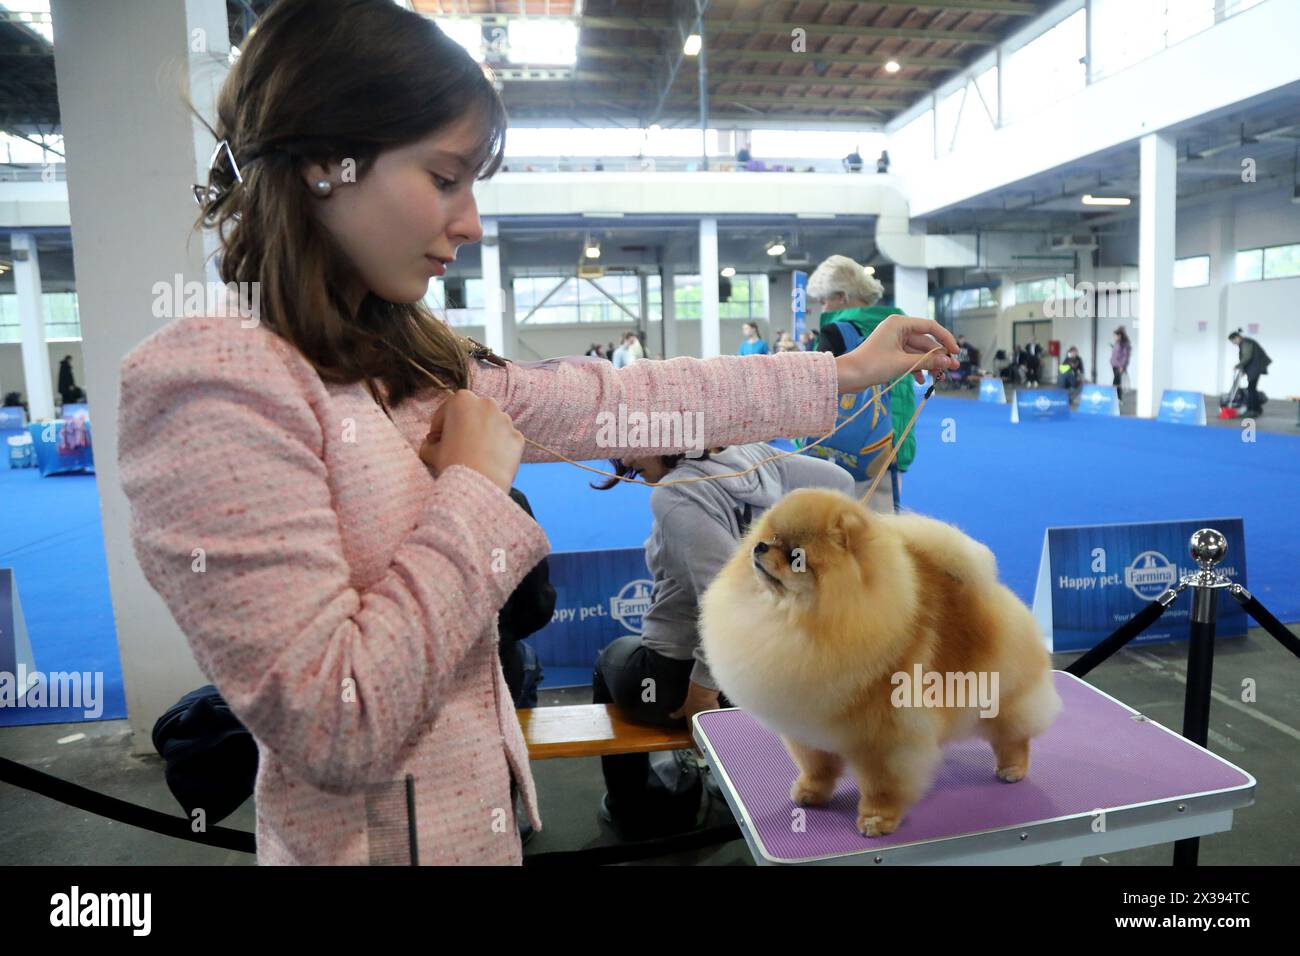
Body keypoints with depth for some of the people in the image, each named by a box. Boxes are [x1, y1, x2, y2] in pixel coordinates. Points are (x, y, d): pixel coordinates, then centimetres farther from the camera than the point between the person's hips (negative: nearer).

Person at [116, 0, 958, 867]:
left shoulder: (407, 361, 1)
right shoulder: (215, 382, -23)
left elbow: (621, 399, 1)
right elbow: (335, 727, -28)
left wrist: (843, 372, 5)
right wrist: (476, 488, -20)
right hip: (380, 836, -7)